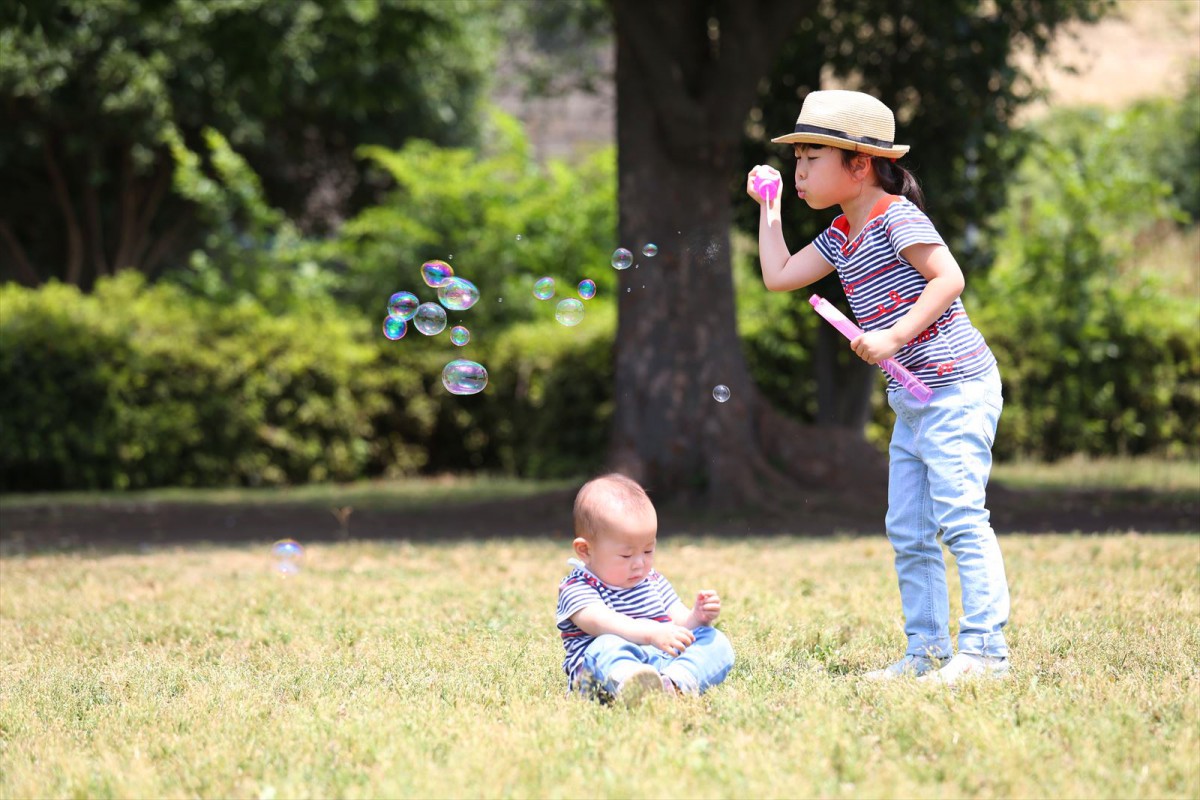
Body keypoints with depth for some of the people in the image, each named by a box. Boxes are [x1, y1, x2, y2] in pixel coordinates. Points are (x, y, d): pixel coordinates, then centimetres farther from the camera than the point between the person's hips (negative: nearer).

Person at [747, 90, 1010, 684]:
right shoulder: (841, 236, 15)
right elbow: (778, 276, 17)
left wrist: (894, 336, -26)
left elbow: (948, 278, -21)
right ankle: (925, 651, 14)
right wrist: (769, 207, 19)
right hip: (913, 401, 10)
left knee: (959, 517, -14)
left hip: (956, 386, -10)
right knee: (908, 532, 9)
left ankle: (985, 650, -15)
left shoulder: (896, 216, -12)